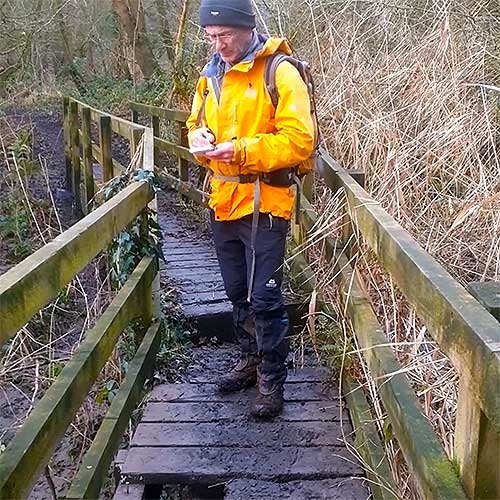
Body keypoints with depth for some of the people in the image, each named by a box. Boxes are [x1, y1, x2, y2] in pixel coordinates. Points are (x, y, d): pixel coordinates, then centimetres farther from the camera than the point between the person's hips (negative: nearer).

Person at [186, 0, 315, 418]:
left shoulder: (280, 72, -12)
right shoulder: (212, 75, 10)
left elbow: (299, 140, -18)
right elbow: (197, 123, 21)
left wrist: (242, 150, -26)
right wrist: (200, 138, -3)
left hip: (263, 203, -7)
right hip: (222, 200, 7)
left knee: (264, 297, -3)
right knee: (237, 292, 18)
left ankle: (272, 381, 13)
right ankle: (251, 360, 36)